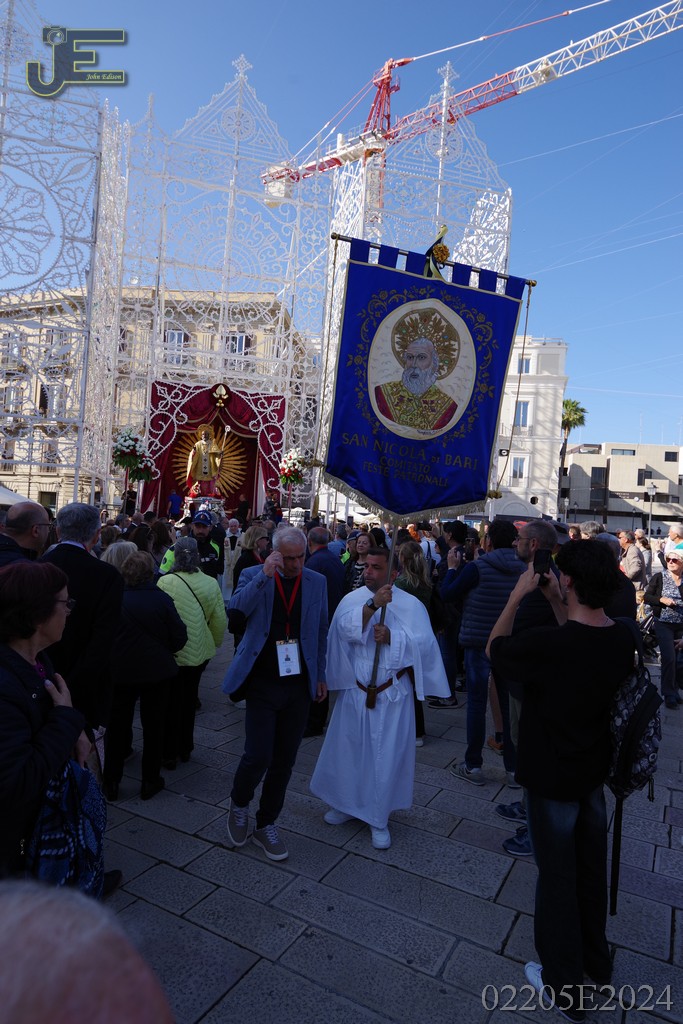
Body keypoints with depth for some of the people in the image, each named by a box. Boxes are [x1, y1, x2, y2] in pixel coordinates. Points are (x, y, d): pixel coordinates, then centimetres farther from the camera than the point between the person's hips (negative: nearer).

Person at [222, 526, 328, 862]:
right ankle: (239, 804, 28)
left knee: (284, 761, 11)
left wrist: (320, 676, 11)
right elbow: (235, 609, -20)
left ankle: (266, 825, 32)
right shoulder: (253, 576, -2)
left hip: (299, 684, 3)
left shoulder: (317, 582, 3)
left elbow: (321, 632, 10)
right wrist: (264, 575, -27)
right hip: (263, 682, -2)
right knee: (259, 756, -6)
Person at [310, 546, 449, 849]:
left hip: (392, 696, -2)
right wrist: (372, 605, -32)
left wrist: (392, 637, -23)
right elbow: (345, 629, -20)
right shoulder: (352, 599, -1)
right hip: (355, 690, 2)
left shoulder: (410, 604, -5)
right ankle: (347, 802, 37)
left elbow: (424, 643, -11)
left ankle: (378, 818, 25)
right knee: (348, 749, 14)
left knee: (386, 755, 6)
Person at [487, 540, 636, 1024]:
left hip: (552, 778, -6)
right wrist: (561, 607, 2)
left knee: (557, 877, 14)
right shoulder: (624, 637, -15)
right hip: (594, 771, 6)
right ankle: (596, 961, 48)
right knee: (592, 868, 25)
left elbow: (495, 647, -14)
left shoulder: (547, 644, -34)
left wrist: (518, 596, -7)